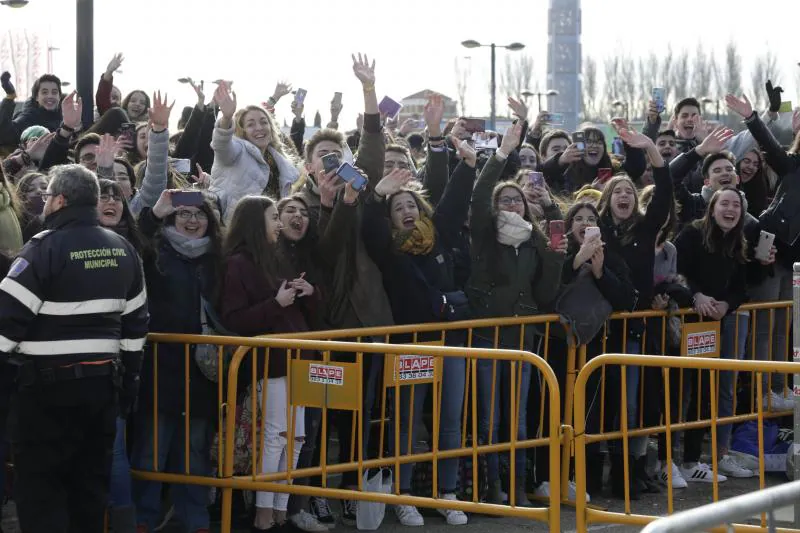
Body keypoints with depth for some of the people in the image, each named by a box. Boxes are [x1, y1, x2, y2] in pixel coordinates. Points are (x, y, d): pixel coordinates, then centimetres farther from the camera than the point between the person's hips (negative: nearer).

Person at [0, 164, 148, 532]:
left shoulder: (45, 247, -13)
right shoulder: (123, 250, 10)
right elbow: (135, 322, 15)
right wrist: (128, 379, 20)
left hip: (49, 382, -7)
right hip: (102, 380, 7)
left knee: (39, 485, -1)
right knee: (91, 480, 14)